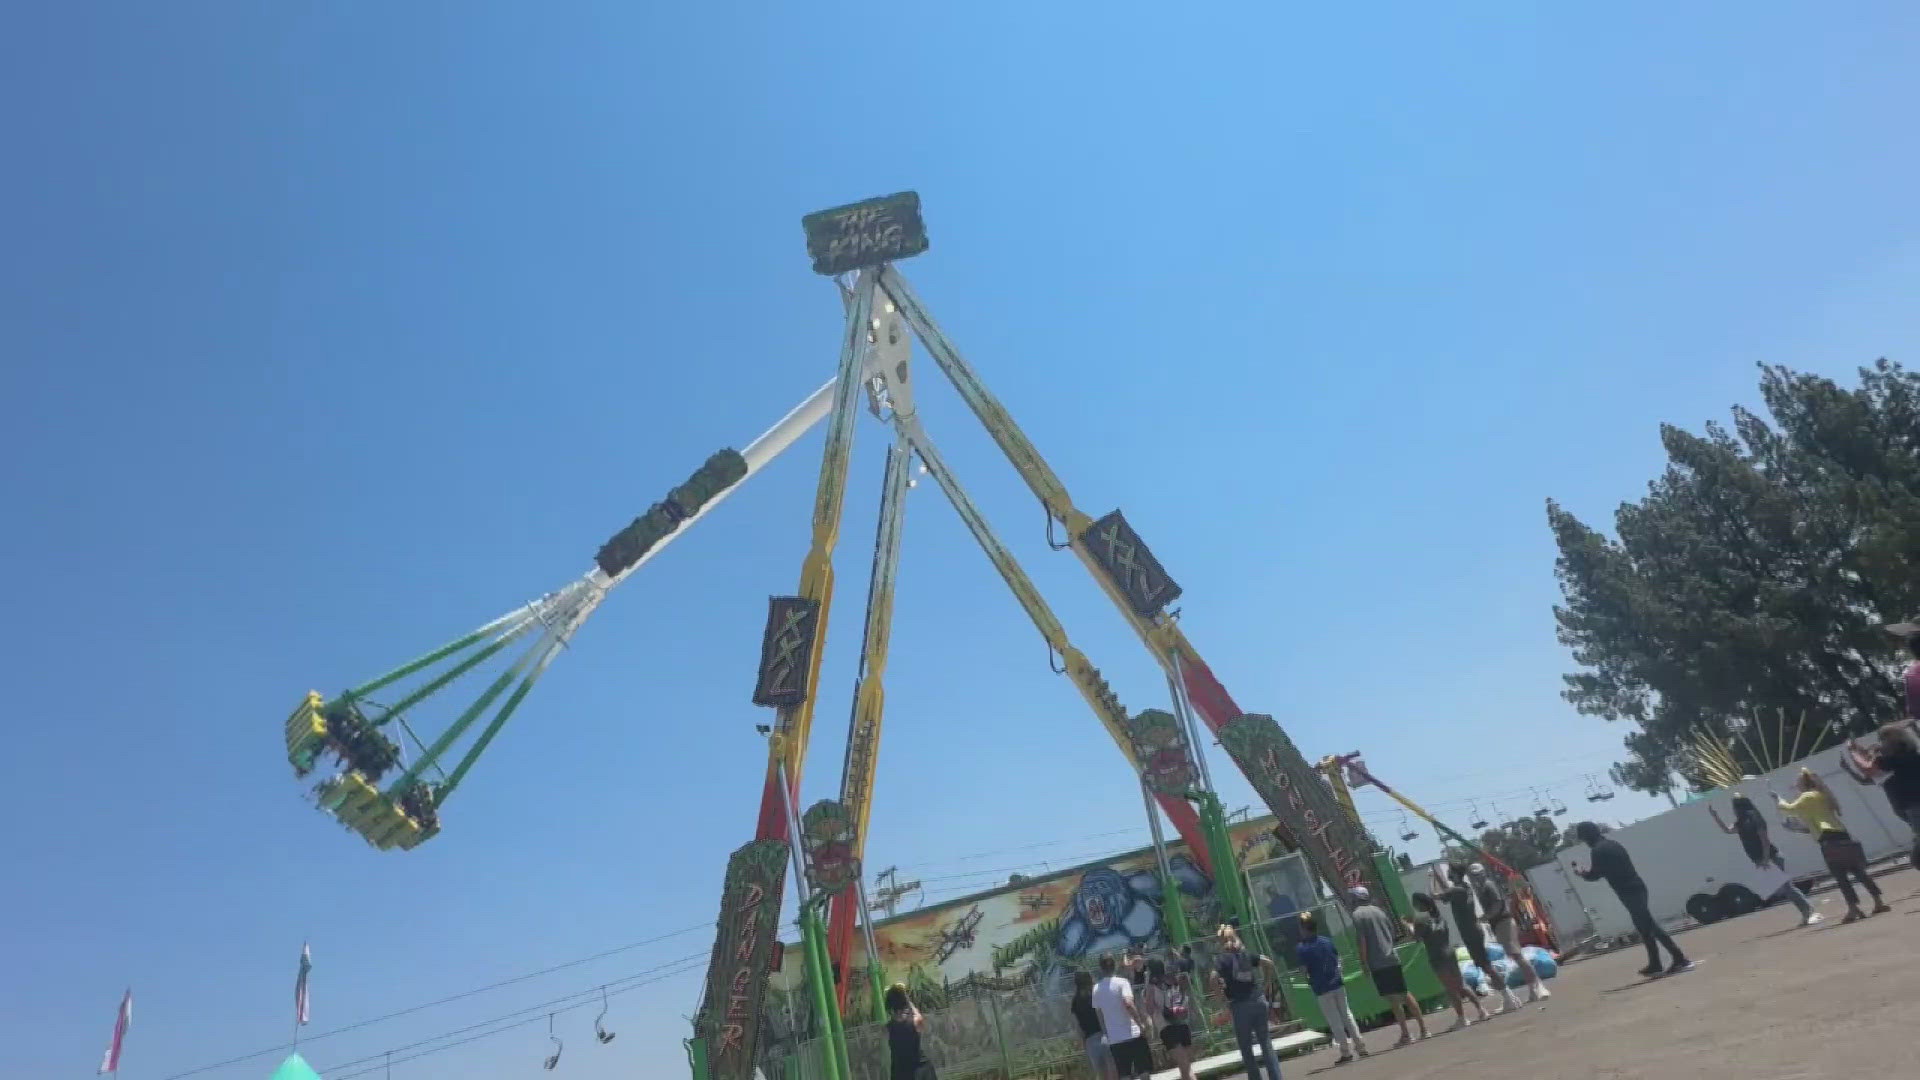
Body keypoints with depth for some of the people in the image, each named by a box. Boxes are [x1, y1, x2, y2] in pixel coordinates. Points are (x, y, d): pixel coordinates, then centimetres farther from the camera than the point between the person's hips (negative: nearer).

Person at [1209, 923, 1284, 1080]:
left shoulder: (1222, 960, -6)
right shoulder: (1246, 955, 8)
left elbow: (1214, 978, -22)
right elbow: (1269, 964, 9)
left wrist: (1222, 996, -8)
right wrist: (1265, 986, 12)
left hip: (1239, 1006, -4)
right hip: (1258, 1001, 5)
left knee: (1246, 1049, 8)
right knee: (1266, 1044, 12)